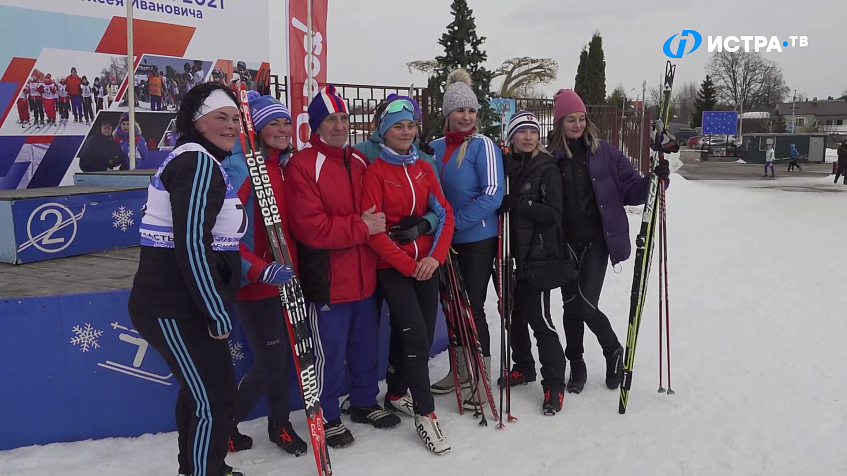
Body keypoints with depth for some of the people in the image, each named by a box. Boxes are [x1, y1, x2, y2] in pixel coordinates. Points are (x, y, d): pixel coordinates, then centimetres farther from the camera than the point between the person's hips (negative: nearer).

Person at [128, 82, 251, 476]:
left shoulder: (204, 162, 16)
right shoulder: (198, 163, -16)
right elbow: (191, 246, -24)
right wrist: (218, 314, -18)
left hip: (182, 304, 11)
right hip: (174, 309, -11)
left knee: (200, 391, 25)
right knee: (216, 401, -4)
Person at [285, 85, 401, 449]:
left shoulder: (360, 162, 11)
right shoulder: (302, 165, -12)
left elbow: (374, 209, 20)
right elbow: (309, 227, -21)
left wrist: (379, 223, -2)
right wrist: (360, 227, -18)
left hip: (364, 276, 7)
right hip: (326, 280, -7)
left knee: (366, 346, 18)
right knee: (329, 353, 5)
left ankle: (365, 403, 37)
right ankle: (328, 418, 23)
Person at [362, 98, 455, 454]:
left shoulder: (424, 169, 9)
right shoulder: (374, 171, -7)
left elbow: (445, 214, 5)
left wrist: (435, 255, -10)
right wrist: (406, 263, -14)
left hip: (426, 263, 5)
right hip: (393, 267, -5)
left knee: (425, 335, 8)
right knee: (416, 337, -11)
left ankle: (399, 390, 31)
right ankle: (425, 414, 0)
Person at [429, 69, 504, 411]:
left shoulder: (483, 146, -9)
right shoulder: (434, 149, 6)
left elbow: (493, 194, -17)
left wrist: (455, 221, -20)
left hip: (478, 239, -6)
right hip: (446, 241, 6)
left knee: (473, 306, -2)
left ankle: (482, 378, 12)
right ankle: (461, 369, 31)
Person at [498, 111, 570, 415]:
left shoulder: (547, 169, -7)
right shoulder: (504, 165, 7)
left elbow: (553, 214, -14)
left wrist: (518, 204, -23)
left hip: (538, 256, -5)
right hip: (511, 253, 6)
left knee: (538, 318, -5)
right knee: (514, 313, 14)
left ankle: (554, 384, 5)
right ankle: (523, 367, 34)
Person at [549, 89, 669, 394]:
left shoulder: (604, 152, 0)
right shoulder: (551, 157, 1)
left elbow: (630, 189, 0)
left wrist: (654, 181, -17)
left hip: (597, 240, -2)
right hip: (565, 242, 2)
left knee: (585, 305, -10)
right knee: (571, 305, 8)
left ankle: (613, 351, 19)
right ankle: (577, 367, 27)